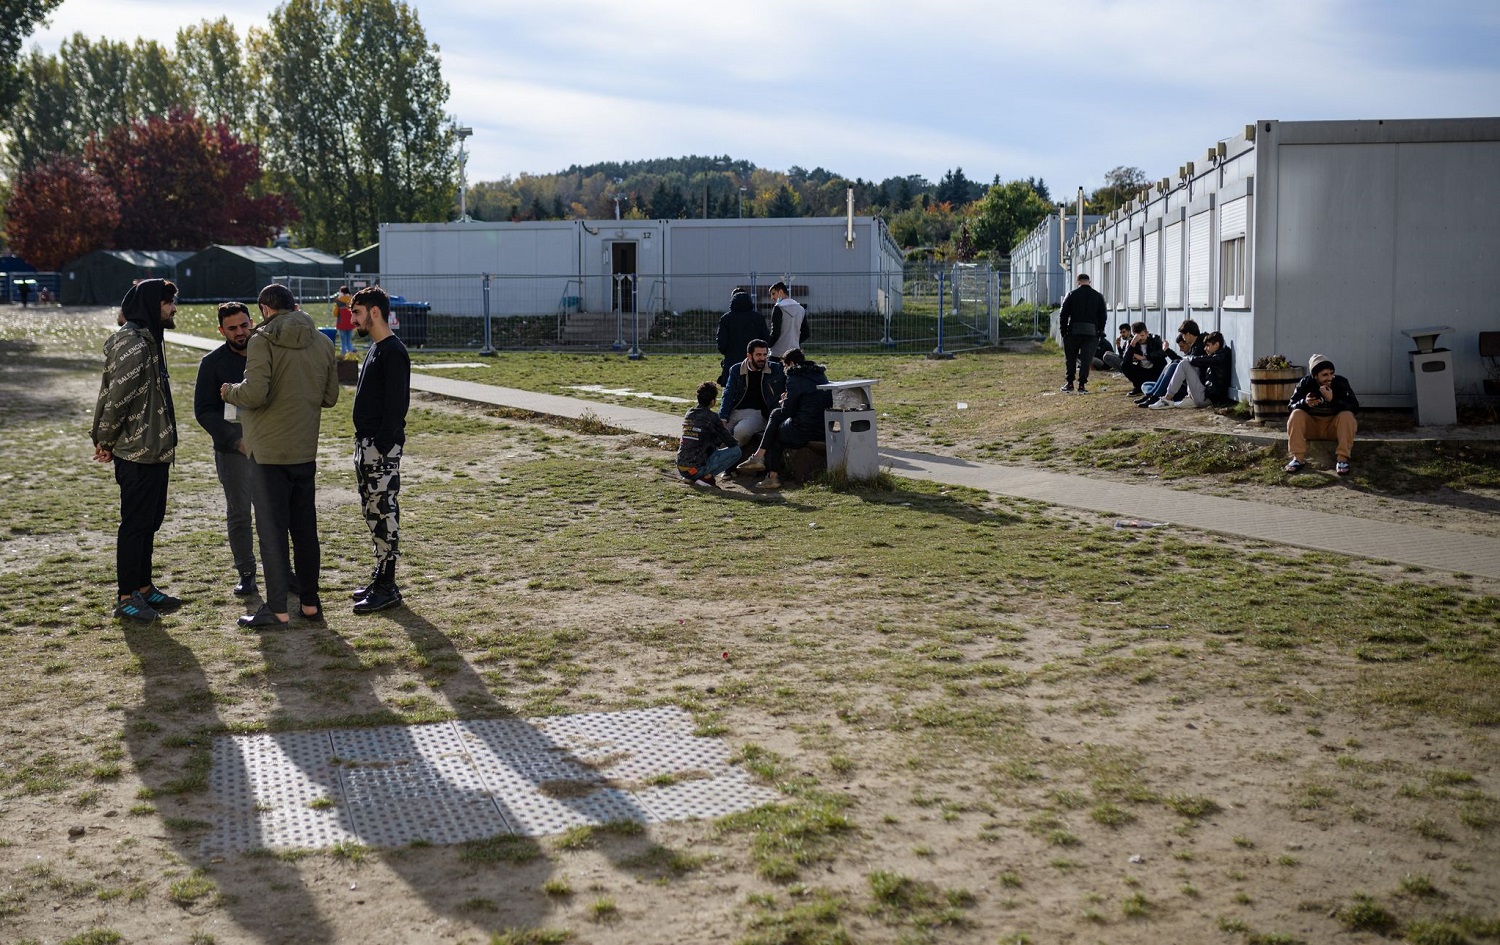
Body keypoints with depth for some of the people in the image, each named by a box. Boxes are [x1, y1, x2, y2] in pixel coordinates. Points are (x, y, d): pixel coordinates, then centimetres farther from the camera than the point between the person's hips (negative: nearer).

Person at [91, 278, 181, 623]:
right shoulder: (132, 343, -18)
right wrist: (106, 441, -11)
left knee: (150, 520, 16)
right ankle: (127, 597, 7)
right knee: (135, 523, -2)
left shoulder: (148, 339, 16)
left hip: (154, 450, 10)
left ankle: (144, 587, 26)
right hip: (137, 452, -10)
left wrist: (104, 439, 14)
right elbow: (117, 397, -21)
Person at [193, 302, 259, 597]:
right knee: (239, 513, 4)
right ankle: (246, 573, 14)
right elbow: (204, 411, -3)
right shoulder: (213, 362, -1)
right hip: (232, 450, -1)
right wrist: (236, 439, -13)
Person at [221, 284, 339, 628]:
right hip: (306, 451, 5)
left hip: (269, 451, -5)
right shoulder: (322, 342, 6)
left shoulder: (263, 340, -12)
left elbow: (255, 394, -22)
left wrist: (230, 392, -2)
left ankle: (277, 609, 3)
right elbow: (330, 396, 10)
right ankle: (310, 602, 19)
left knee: (272, 530, 0)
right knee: (305, 528, 14)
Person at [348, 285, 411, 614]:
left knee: (384, 512, -6)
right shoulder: (375, 348, 16)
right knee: (374, 512, 14)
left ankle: (387, 588, -1)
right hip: (366, 444, 10)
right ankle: (380, 578, 23)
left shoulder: (393, 352, -14)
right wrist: (363, 444, 17)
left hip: (382, 446, -10)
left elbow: (396, 405, -20)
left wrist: (382, 448, -22)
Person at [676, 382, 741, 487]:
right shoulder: (712, 417, -10)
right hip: (696, 469, -7)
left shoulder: (689, 413, 10)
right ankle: (706, 477, -7)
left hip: (681, 469, 7)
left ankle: (691, 477, 15)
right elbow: (732, 443, -3)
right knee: (736, 451, 0)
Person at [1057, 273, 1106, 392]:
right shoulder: (1098, 296, 7)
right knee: (1086, 359, 3)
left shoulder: (1072, 295, 1)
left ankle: (1070, 384, 11)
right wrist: (1100, 332, 12)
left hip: (1074, 330, -1)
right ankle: (1082, 385, -1)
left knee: (1071, 358, 11)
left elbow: (1063, 314, -1)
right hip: (1091, 332, 1)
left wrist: (1063, 330, 5)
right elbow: (1103, 316, 7)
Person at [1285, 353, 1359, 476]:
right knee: (1296, 415, -25)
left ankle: (1342, 459, -27)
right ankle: (1298, 458, -24)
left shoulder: (1341, 382, -13)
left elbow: (1355, 407, -21)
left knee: (1347, 416, -29)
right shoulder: (1305, 383, -9)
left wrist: (1332, 399, -36)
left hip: (1334, 427, -1)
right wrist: (1304, 403, -34)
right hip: (1311, 426, 1)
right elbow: (1291, 406, -11)